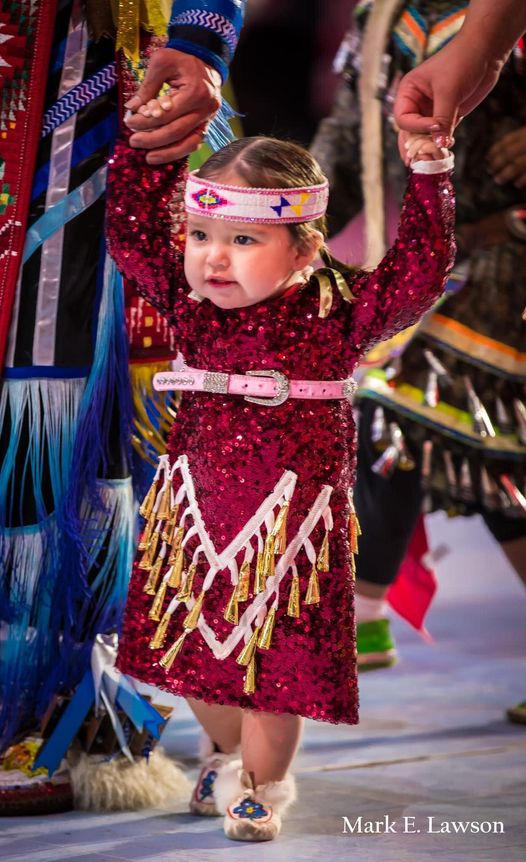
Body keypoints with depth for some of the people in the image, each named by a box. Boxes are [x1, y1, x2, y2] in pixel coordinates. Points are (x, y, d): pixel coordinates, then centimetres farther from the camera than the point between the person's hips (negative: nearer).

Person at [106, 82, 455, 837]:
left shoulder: (336, 314, -11)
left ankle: (264, 784, 26)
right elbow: (131, 233, 0)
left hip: (289, 519, -4)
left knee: (278, 659, 3)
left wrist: (428, 172, -20)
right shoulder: (189, 300, -2)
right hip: (197, 509, 4)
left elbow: (418, 274, -17)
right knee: (191, 641, 16)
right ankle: (228, 752, 43)